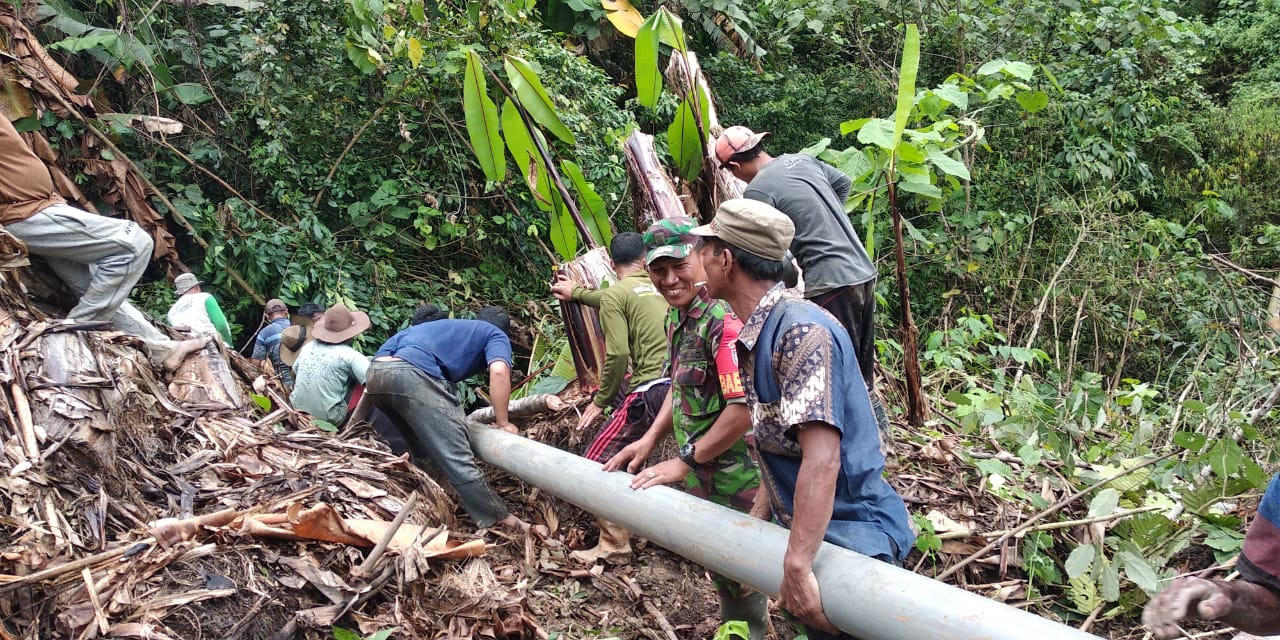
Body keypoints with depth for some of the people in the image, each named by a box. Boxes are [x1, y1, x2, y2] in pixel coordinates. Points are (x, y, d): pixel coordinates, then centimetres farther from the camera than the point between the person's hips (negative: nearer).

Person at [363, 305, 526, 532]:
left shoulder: (453, 327, 40)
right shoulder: (496, 335, 21)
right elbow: (499, 371, -1)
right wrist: (502, 422, 7)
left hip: (377, 370, 8)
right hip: (413, 373, -7)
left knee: (422, 451, 23)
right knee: (457, 458, -4)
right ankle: (499, 521, 2)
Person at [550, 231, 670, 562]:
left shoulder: (614, 293, -1)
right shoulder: (658, 287, 20)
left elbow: (617, 354, -11)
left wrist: (601, 400, 2)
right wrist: (576, 292, 54)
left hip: (649, 390, -7)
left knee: (596, 463, 2)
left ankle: (614, 544, 1)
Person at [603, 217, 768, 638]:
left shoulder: (723, 317, -25)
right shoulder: (676, 316, 6)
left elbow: (745, 408, -30)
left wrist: (685, 461, -19)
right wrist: (649, 441, 7)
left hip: (735, 478, -9)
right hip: (701, 478, 9)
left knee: (739, 578, 8)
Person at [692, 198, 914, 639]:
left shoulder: (801, 331, -23)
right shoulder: (753, 337, 6)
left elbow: (822, 459, -30)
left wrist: (797, 566, -30)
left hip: (852, 533, -9)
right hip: (803, 529, 9)